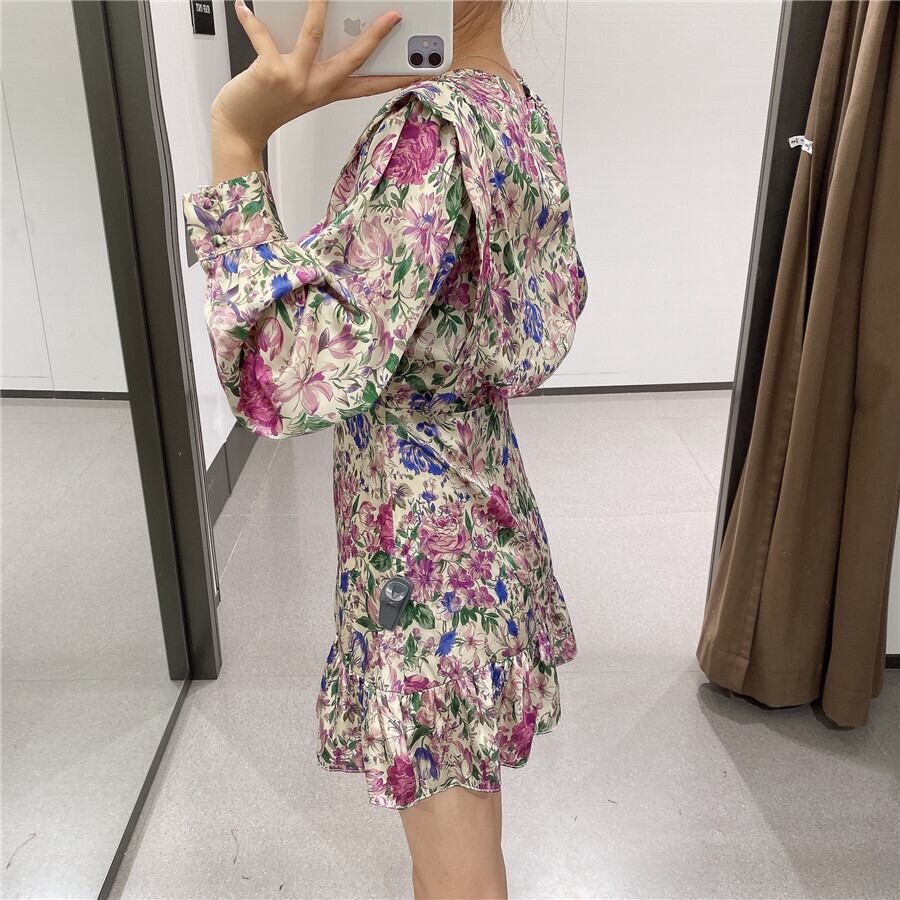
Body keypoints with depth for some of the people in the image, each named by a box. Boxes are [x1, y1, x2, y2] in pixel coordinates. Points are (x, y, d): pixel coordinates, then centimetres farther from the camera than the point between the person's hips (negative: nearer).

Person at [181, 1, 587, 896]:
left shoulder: (430, 130, -26)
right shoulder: (522, 111, 4)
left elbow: (289, 383, -30)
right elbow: (557, 300, 16)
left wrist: (237, 138, -30)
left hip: (423, 526, -10)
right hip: (482, 485, 10)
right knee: (464, 780, 30)